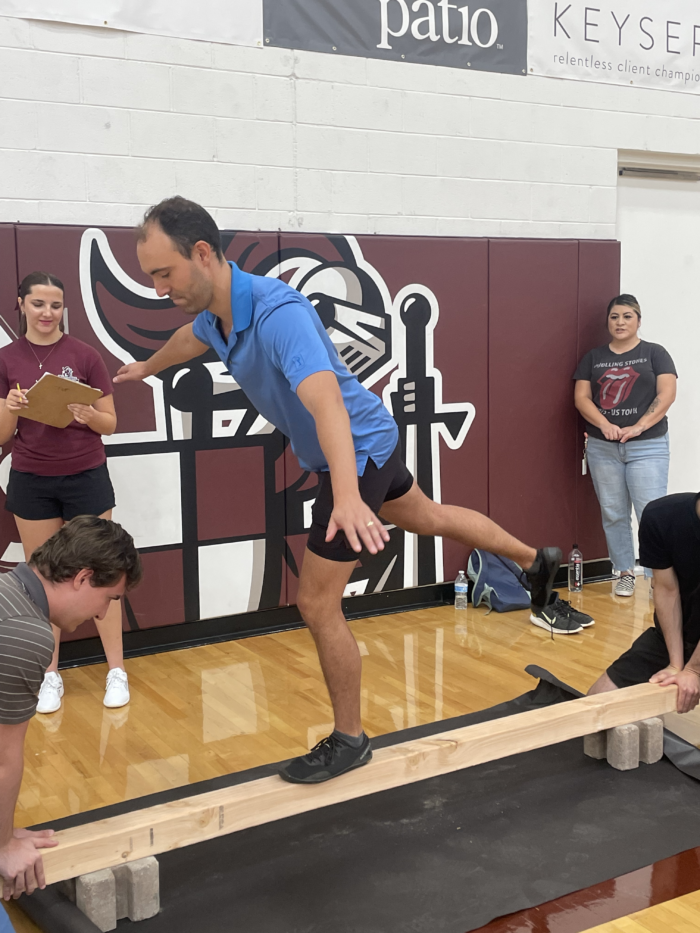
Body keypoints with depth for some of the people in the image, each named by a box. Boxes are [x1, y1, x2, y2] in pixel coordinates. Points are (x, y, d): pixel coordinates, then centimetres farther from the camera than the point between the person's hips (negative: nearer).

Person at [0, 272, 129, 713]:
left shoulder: (85, 355, -4)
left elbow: (111, 423, -1)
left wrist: (89, 416, -22)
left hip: (86, 477, -2)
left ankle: (117, 670, 14)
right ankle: (51, 675, 20)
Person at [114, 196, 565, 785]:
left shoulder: (277, 311, -35)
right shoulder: (213, 312, -6)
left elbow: (326, 400, -51)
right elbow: (191, 338, 20)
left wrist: (346, 496, -64)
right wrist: (147, 368, 41)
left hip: (358, 450, -9)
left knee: (317, 604, -4)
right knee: (428, 517, 30)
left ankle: (349, 740, 14)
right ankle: (535, 559, 51)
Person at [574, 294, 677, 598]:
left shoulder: (654, 353, 3)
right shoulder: (594, 357, 10)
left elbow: (666, 394, -5)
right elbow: (581, 397, 4)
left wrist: (638, 427, -16)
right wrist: (604, 425, -13)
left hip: (647, 447, -3)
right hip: (602, 448, 3)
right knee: (614, 514, 7)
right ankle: (625, 573, 19)